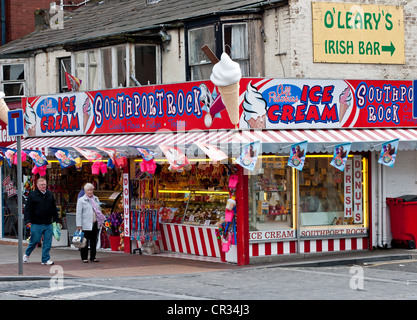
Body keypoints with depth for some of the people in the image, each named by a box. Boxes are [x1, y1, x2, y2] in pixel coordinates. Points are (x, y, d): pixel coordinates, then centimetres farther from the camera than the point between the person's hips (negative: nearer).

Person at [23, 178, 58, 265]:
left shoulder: (50, 194, 11)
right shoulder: (32, 195, -3)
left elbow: (54, 208, 19)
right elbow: (28, 209, -5)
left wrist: (56, 220, 17)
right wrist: (28, 221, -13)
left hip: (48, 224, 4)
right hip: (36, 223, -4)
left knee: (47, 242, 0)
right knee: (34, 240, 1)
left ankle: (46, 259, 7)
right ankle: (27, 254, 26)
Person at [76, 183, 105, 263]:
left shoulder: (96, 199, 15)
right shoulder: (81, 200, -2)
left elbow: (99, 211, 21)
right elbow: (78, 214, -5)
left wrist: (101, 222, 15)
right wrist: (79, 225, -11)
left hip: (95, 224, 5)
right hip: (86, 225, -5)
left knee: (94, 241, 9)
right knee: (85, 242, -1)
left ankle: (93, 257, 16)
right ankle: (84, 258, 6)